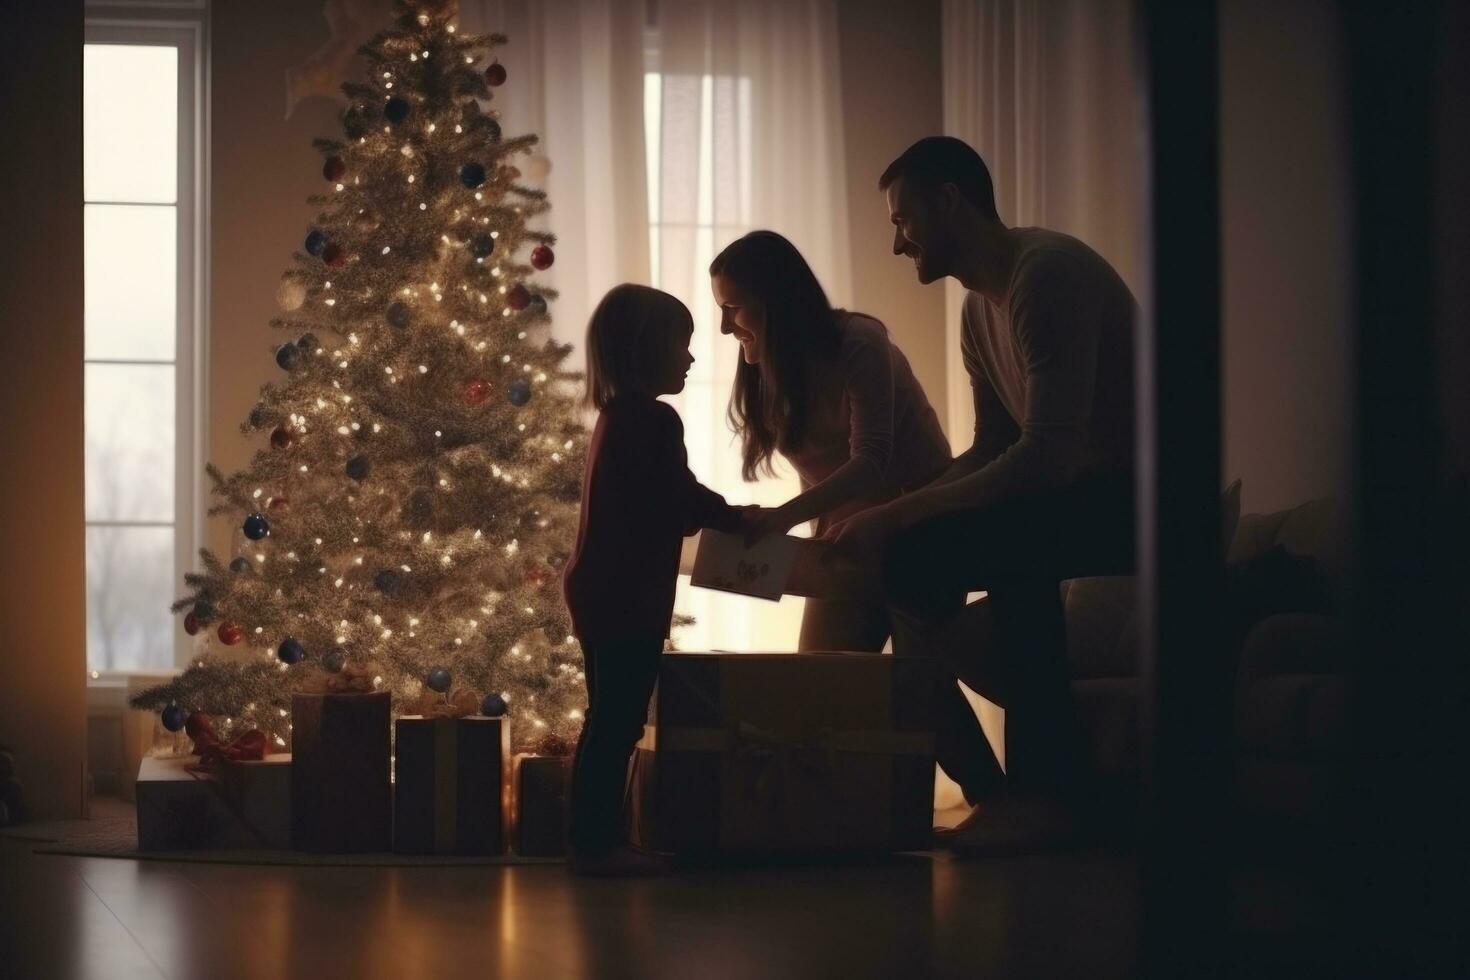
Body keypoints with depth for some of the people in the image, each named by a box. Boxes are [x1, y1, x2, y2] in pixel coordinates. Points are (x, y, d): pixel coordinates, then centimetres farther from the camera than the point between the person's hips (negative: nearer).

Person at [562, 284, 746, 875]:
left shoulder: (617, 416, 17)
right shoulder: (655, 420, -14)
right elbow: (682, 501, -14)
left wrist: (724, 516, 18)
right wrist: (739, 520, 1)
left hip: (599, 591, 10)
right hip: (628, 597, -10)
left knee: (609, 722, 13)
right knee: (616, 724, -7)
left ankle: (594, 840, 17)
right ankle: (599, 843, -5)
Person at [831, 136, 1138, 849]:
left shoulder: (1047, 274, -19)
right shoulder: (980, 309, 12)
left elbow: (1047, 455, -28)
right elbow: (991, 450, 17)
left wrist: (900, 515, -24)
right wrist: (892, 518, 1)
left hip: (1137, 497, -10)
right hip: (1090, 497, 10)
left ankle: (1048, 790, -20)